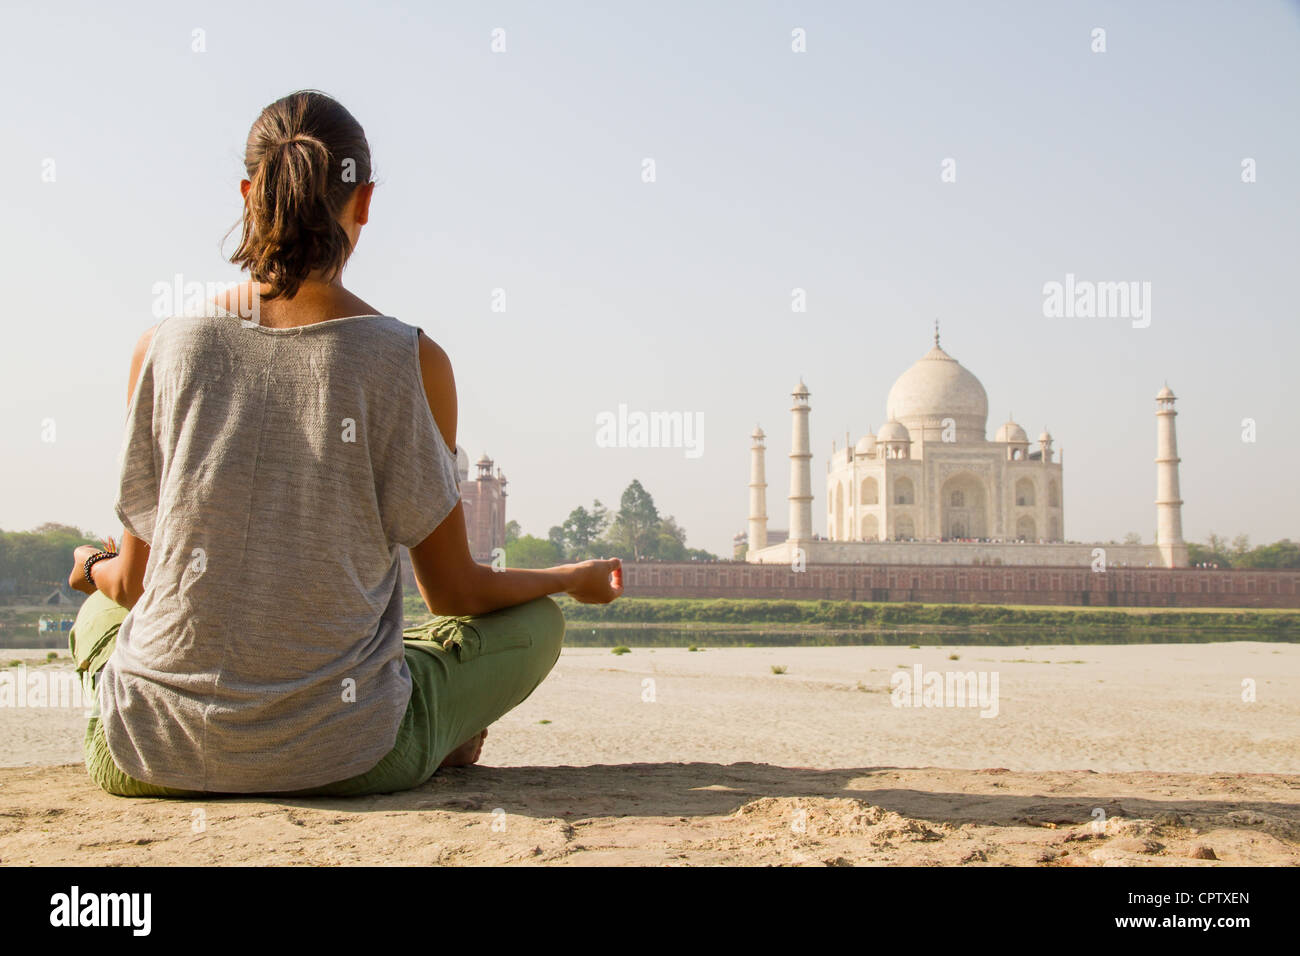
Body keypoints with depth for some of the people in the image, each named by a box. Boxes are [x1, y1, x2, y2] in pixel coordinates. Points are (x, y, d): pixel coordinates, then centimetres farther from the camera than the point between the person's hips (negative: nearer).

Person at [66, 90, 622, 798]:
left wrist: (94, 567, 30)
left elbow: (136, 581, 5)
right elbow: (453, 591, -2)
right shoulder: (411, 360, -9)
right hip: (341, 759, -1)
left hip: (149, 758, 2)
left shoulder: (165, 347, -3)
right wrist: (574, 577, 18)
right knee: (536, 623, 22)